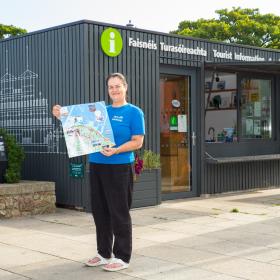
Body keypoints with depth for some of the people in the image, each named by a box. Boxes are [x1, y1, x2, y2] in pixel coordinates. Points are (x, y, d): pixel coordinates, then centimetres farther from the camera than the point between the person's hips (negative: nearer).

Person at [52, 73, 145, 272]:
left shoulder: (134, 112, -2)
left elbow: (137, 142, -8)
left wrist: (116, 150, -22)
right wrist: (62, 116, -2)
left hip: (119, 167, -6)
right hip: (97, 166, 6)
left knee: (119, 212, -1)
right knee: (100, 211, 11)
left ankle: (122, 257, 8)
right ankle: (104, 253, 23)